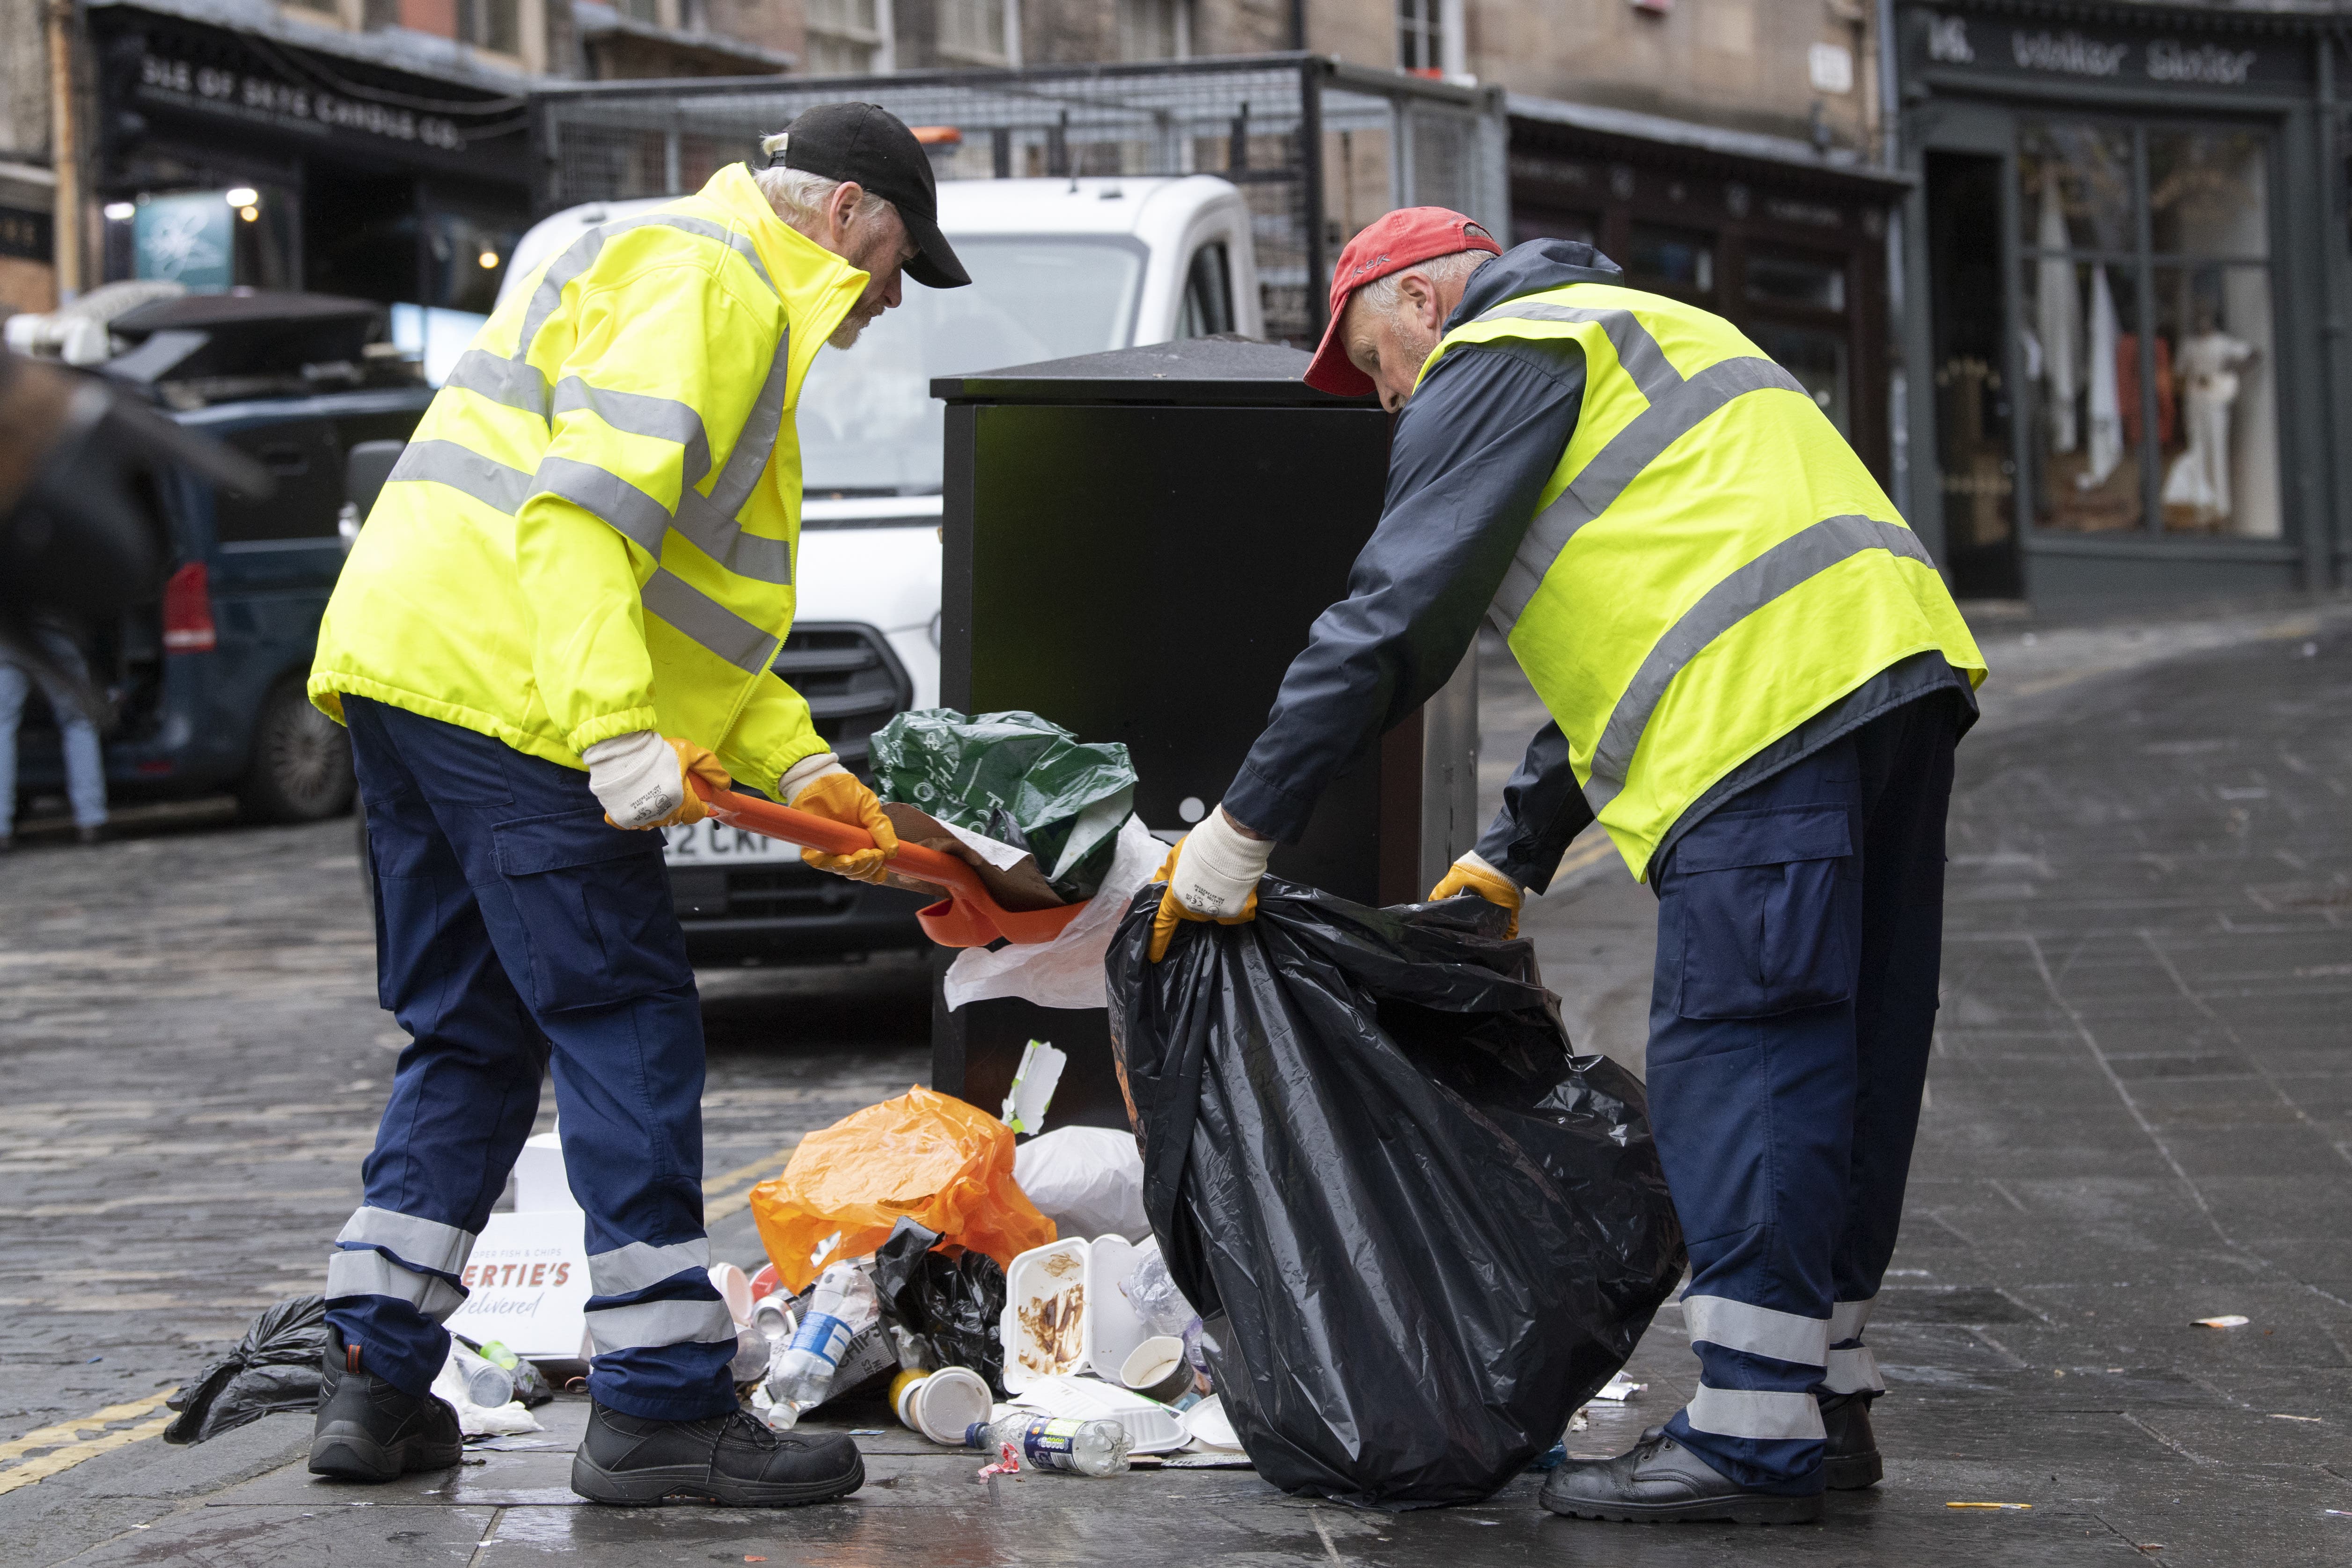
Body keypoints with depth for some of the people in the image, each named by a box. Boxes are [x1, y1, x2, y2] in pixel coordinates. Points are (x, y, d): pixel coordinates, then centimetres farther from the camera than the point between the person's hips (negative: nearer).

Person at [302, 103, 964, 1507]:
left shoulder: (730, 303, 29)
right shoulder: (709, 282, -6)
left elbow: (685, 590, 28)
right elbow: (590, 509, -21)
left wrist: (802, 767, 18)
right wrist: (623, 734, -27)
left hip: (400, 676, 11)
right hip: (504, 691, -11)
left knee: (471, 1038, 15)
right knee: (628, 1031, -7)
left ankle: (377, 1385, 15)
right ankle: (663, 1407, -5)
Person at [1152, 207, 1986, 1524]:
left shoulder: (1498, 358, 4)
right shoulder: (1635, 332, 35)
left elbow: (1396, 619, -4)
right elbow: (1625, 645, 35)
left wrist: (1240, 833, 0)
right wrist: (1511, 859, 34)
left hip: (1773, 708, -10)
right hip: (1899, 665, 10)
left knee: (1737, 1059, -9)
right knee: (1845, 1058, 12)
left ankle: (1752, 1437, -11)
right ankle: (1827, 1401, 18)